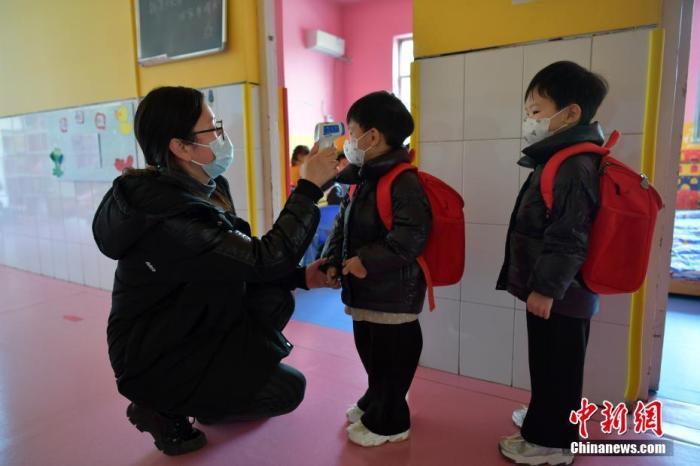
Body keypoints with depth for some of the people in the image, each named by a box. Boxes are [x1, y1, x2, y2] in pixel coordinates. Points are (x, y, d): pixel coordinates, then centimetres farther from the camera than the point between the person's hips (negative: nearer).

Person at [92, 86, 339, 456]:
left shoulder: (208, 189, -3)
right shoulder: (166, 216, -32)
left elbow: (242, 265, 1)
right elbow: (265, 259, -33)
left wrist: (301, 276, -12)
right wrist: (310, 186, -27)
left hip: (195, 327, 9)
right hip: (153, 355, -8)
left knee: (276, 299, -4)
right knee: (287, 389, -8)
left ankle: (214, 390, 16)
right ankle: (163, 411, 8)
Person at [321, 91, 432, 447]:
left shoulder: (404, 181, -18)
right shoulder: (362, 179, 11)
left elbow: (411, 236, -27)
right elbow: (343, 224, 15)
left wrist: (367, 261, -25)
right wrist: (332, 260, 2)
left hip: (393, 294, -9)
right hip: (365, 290, 9)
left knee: (390, 358, 7)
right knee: (369, 352, 23)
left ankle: (388, 422, 25)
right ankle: (375, 403, 44)